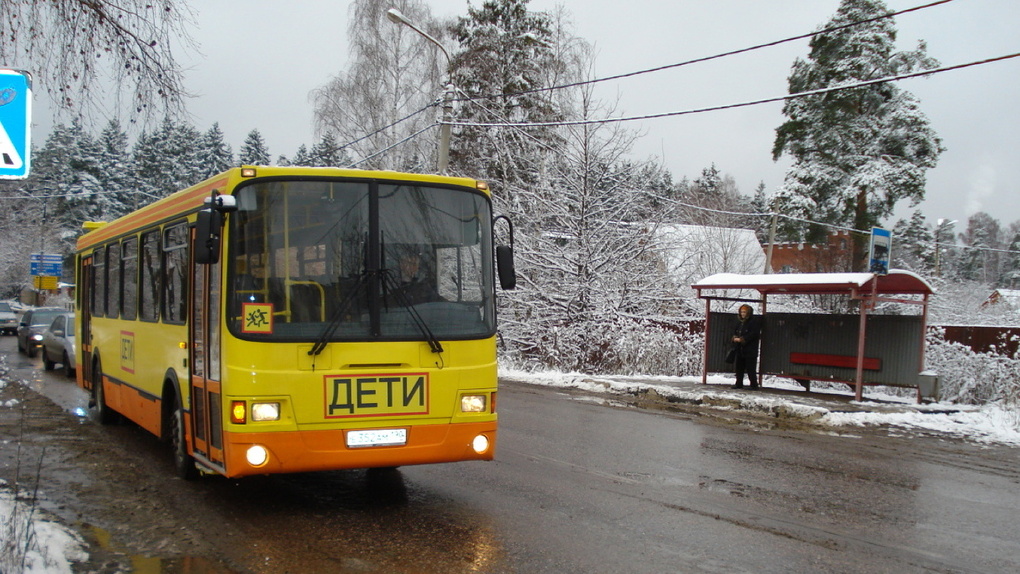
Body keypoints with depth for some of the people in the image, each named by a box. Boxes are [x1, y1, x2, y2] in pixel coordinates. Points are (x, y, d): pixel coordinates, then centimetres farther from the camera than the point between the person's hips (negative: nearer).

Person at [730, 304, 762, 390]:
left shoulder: (754, 321, -7)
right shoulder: (740, 322, 17)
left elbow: (754, 334, -15)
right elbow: (735, 332, 22)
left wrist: (742, 339, -16)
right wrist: (735, 338, -2)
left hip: (750, 350, -8)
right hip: (739, 349, 8)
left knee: (750, 369, -6)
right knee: (739, 367, 10)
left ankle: (754, 385, 0)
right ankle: (739, 384, 18)